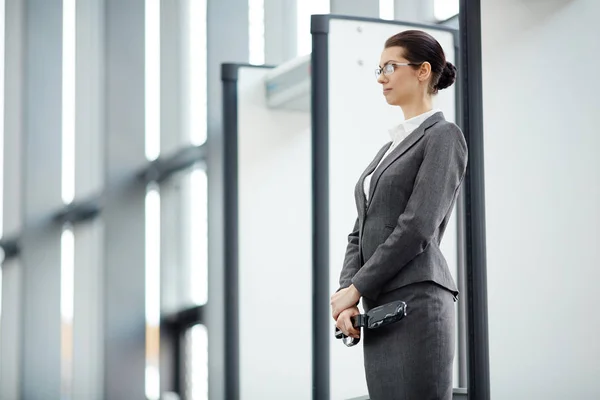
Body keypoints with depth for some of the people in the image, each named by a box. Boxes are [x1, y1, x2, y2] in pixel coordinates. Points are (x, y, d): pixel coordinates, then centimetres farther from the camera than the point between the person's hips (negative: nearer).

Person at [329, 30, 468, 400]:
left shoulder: (443, 136, -3)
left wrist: (356, 289, -10)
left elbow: (418, 227, -13)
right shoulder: (391, 148, 24)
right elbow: (361, 233, 18)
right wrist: (348, 297, 1)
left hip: (417, 301, -9)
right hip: (382, 311, 9)